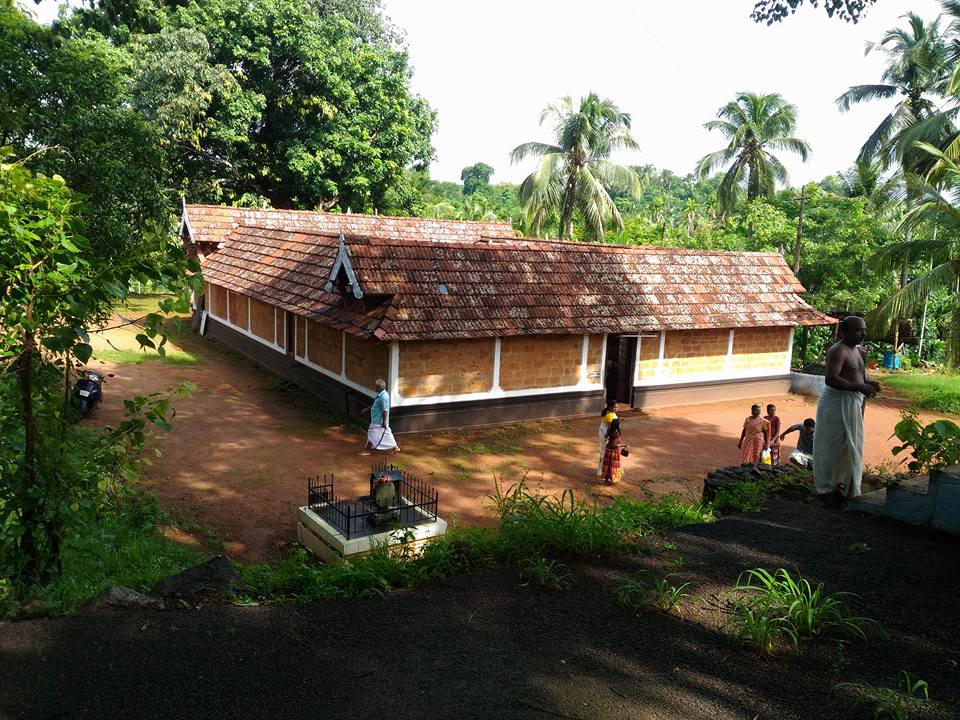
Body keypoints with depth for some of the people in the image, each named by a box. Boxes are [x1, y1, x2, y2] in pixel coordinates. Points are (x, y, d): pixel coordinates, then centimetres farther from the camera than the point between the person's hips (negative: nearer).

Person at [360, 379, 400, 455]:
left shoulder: (383, 397, -25)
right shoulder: (380, 394, 6)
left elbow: (385, 411, -25)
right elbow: (375, 405, 21)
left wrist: (384, 422, -23)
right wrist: (367, 410, 25)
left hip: (378, 420, -10)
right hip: (377, 418, 10)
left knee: (372, 433, 0)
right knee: (386, 433, 16)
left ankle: (367, 450, 10)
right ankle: (394, 447, 23)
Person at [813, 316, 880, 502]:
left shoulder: (856, 351, 13)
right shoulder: (838, 351, -17)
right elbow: (831, 379, -28)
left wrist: (868, 383, 3)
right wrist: (860, 387, -30)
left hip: (852, 404, 10)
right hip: (837, 404, -10)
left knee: (849, 446, 16)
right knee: (833, 446, -1)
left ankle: (840, 484, 29)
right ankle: (826, 489, 10)